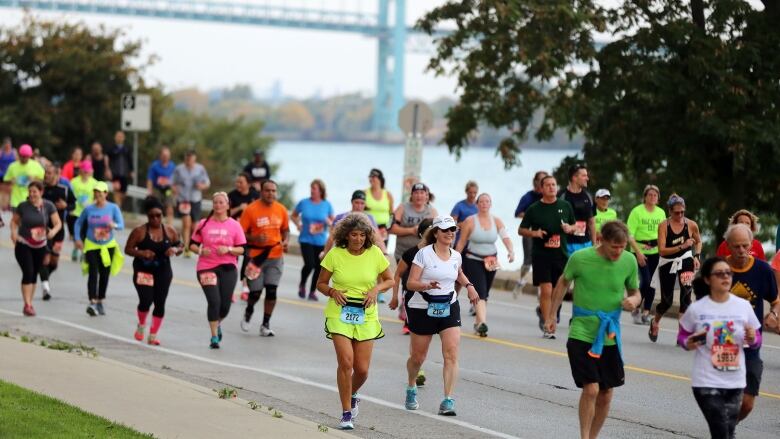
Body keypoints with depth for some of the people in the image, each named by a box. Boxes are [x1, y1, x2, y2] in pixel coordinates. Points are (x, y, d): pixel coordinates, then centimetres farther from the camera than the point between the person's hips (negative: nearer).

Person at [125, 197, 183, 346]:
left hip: (163, 272, 3)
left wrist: (175, 250, -14)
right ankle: (141, 325, 17)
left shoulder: (170, 231, 2)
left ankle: (153, 335, 11)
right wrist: (141, 253, -22)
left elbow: (180, 247, 10)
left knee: (160, 304, 0)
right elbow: (128, 249, -4)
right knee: (146, 301, -14)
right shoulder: (139, 231, -7)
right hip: (143, 271, -3)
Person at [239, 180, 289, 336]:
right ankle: (248, 312, 32)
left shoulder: (281, 210, 2)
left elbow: (285, 230, 16)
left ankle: (265, 325, 8)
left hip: (275, 257, 3)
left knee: (271, 290, -4)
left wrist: (286, 241, -4)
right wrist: (255, 239, -22)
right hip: (257, 257, -3)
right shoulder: (251, 210, -9)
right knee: (255, 292, -1)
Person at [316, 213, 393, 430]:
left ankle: (352, 395, 35)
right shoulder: (335, 254, -3)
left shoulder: (375, 253, 0)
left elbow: (389, 280, 12)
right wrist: (332, 292, -14)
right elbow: (321, 283, 7)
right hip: (339, 314, -2)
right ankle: (346, 414, -4)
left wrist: (376, 288, -8)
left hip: (366, 316, 2)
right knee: (346, 361, -15)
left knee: (362, 368, 0)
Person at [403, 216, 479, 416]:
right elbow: (410, 283, -14)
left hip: (449, 308, 3)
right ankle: (411, 389, 40)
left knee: (451, 354, -14)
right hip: (423, 309, -3)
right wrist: (427, 285, -32)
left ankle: (448, 401, -15)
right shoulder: (424, 254, -11)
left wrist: (469, 285, 12)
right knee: (418, 357, 9)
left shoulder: (456, 256, 5)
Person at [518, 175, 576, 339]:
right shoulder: (534, 209, 0)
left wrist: (569, 228, -5)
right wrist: (534, 233, -13)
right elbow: (521, 230, 6)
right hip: (541, 254, -3)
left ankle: (542, 310, 38)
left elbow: (574, 226, 18)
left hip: (560, 254, 3)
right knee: (546, 289, -12)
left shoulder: (565, 206, 8)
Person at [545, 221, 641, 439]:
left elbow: (635, 292, 9)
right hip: (581, 334, -4)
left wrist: (633, 301, -15)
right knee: (591, 389, -16)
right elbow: (564, 283, 6)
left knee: (605, 395, 9)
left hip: (610, 337, 4)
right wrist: (551, 315, 11)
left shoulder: (629, 261, -5)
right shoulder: (580, 258, -13)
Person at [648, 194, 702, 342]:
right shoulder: (663, 225, -11)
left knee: (686, 294, -18)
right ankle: (655, 322, 40)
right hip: (667, 263, -1)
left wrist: (696, 256, 1)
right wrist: (681, 247, -27)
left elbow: (698, 242, 17)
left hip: (685, 261, 1)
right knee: (666, 301, 8)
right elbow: (662, 250, -17)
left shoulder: (691, 225, -3)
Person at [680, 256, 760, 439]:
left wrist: (753, 339, -14)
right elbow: (682, 335, 7)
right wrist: (688, 343, -15)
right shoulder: (696, 309, -7)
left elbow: (756, 342, 9)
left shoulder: (743, 306, -1)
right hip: (706, 382, -4)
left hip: (735, 382, 4)